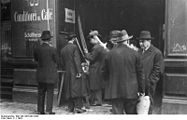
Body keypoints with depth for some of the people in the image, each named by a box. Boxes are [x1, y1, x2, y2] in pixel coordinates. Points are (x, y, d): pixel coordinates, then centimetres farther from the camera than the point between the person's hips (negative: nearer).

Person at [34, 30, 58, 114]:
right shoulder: (52, 49, -15)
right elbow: (56, 61, -3)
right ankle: (48, 110, 7)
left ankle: (40, 110, 19)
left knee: (41, 92, 13)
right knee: (50, 92, 4)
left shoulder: (37, 49, -1)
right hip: (50, 74, -4)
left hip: (40, 74, 4)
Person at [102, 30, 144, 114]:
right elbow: (140, 73, 2)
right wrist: (141, 90, 11)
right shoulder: (134, 54, -2)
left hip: (114, 90, 0)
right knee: (131, 112, 13)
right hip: (131, 90, 0)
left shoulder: (110, 54, -1)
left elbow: (104, 72, 6)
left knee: (117, 112, 4)